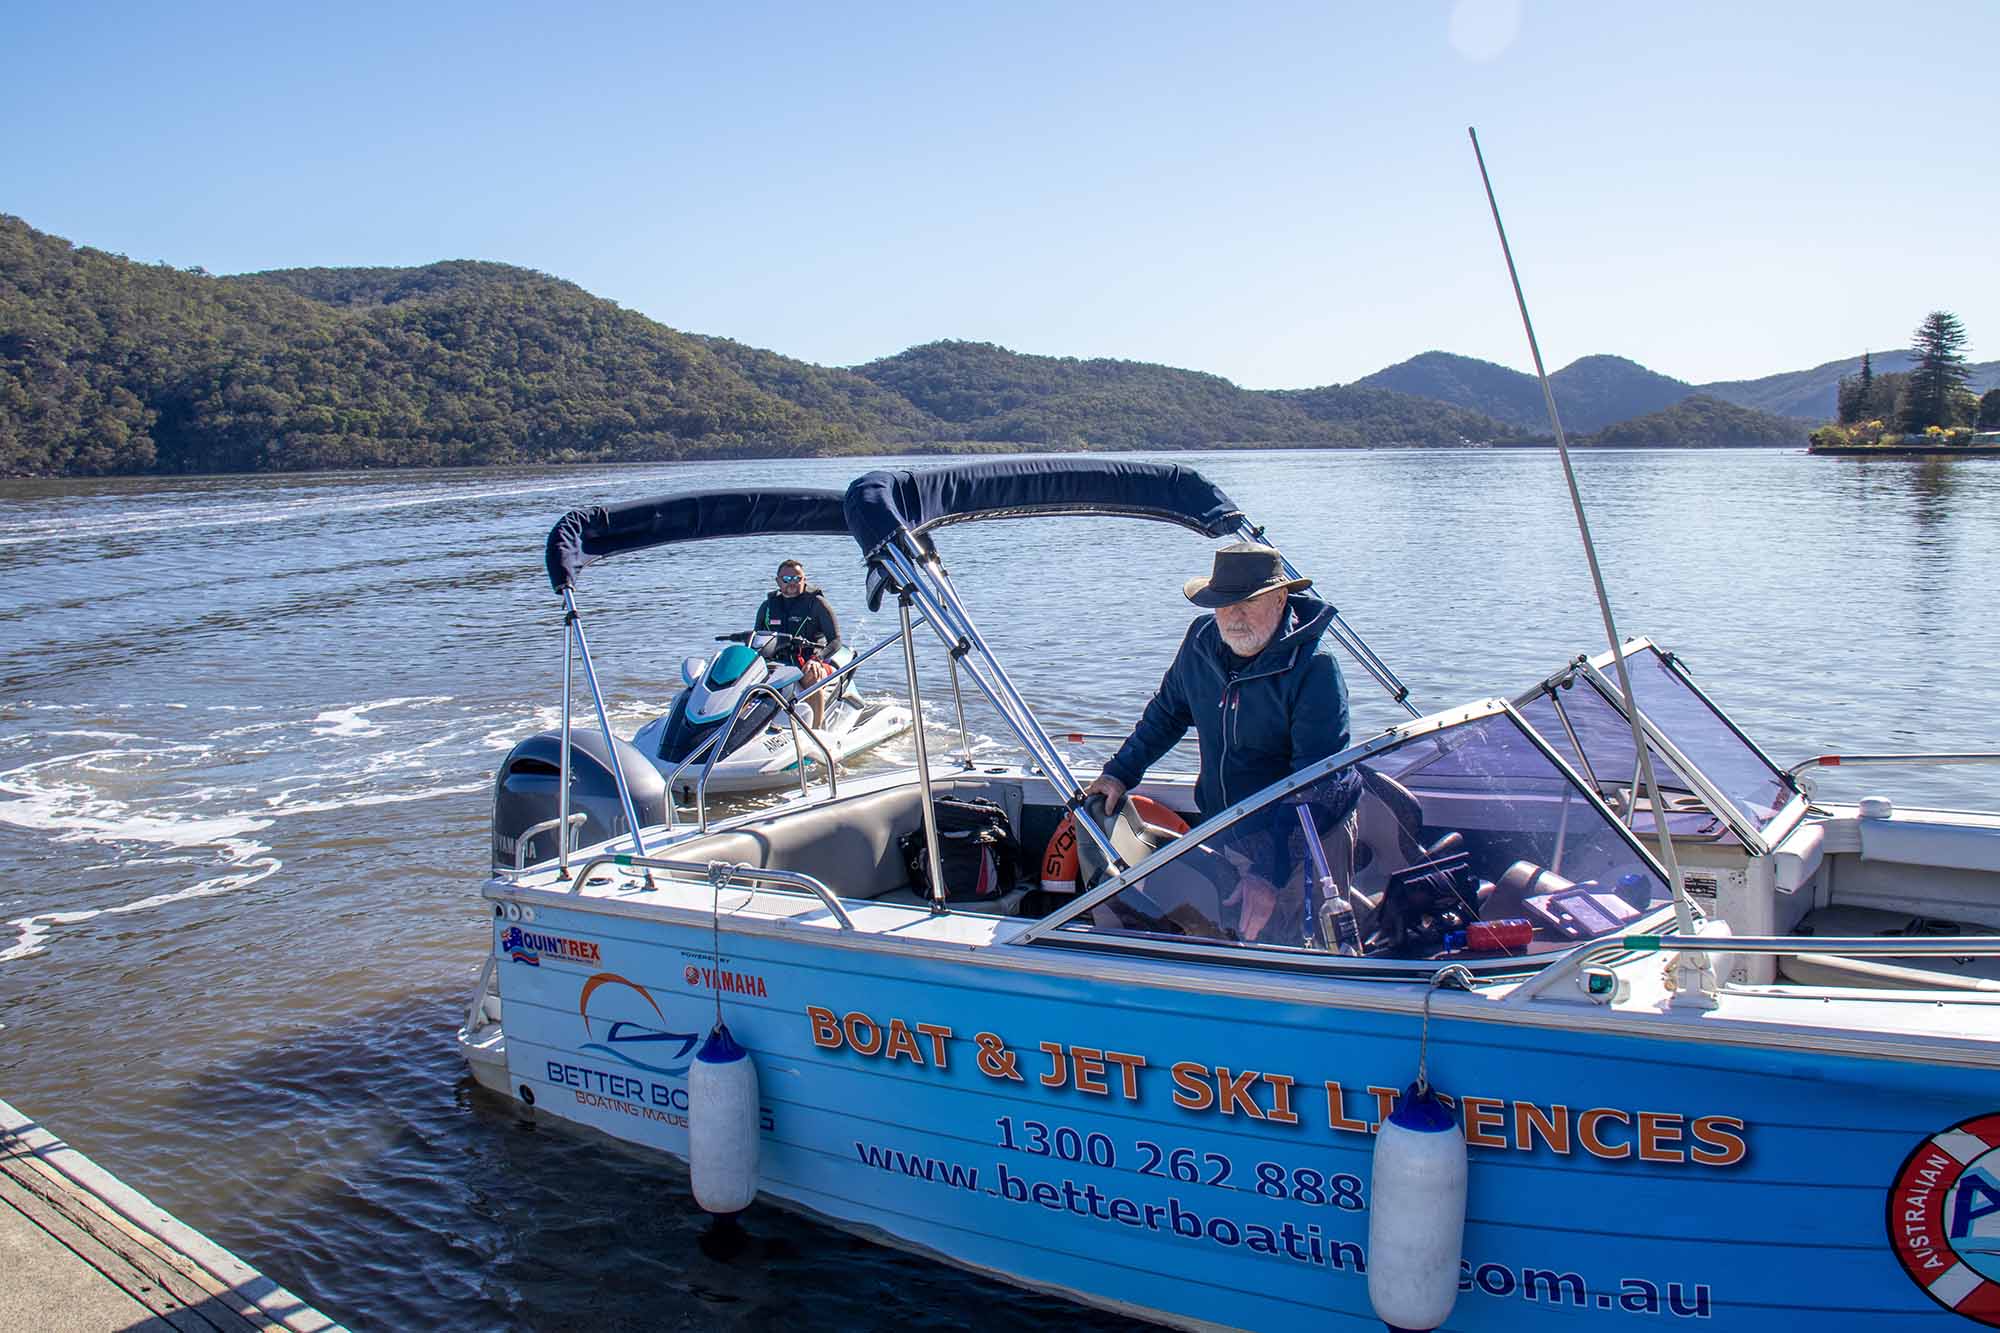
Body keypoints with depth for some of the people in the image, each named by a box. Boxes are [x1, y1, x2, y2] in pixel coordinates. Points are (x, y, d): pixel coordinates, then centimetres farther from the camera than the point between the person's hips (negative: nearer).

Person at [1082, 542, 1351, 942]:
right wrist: (1120, 772, 12)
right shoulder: (1202, 639, -2)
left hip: (1291, 846, -5)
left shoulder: (1314, 667, -21)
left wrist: (1270, 873, -32)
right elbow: (1168, 710, 18)